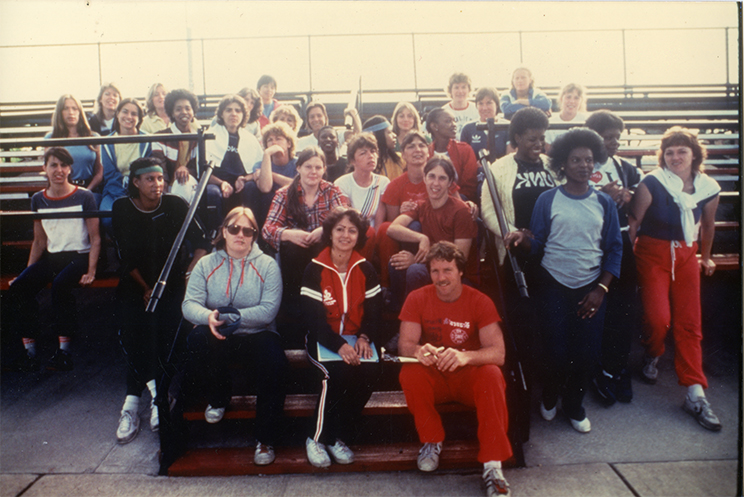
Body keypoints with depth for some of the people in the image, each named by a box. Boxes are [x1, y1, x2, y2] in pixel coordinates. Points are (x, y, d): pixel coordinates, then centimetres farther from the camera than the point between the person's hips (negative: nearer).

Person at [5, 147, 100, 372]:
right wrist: (28, 271, 5)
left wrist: (91, 271, -14)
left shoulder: (84, 197, -2)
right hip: (51, 257, 5)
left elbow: (95, 239, -3)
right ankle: (30, 353, -14)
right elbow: (39, 241, 16)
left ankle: (64, 352, -25)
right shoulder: (38, 200, 11)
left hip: (79, 256, -4)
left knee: (60, 284, -34)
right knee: (17, 288, -20)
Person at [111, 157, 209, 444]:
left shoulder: (175, 205, -2)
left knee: (164, 324, -22)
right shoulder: (121, 209, 1)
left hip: (170, 279, -1)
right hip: (135, 281, 1)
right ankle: (158, 393, -15)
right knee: (131, 323, -23)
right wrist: (145, 288, -7)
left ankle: (133, 401, -12)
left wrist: (190, 273, -16)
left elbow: (201, 243, -3)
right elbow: (126, 257, 1)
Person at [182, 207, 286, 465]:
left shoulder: (267, 265, 3)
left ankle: (265, 439, -9)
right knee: (197, 339, -31)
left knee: (275, 364, -30)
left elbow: (269, 310, -9)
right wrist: (208, 317, -26)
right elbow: (189, 304, -4)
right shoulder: (206, 264, 9)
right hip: (218, 336, 1)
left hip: (256, 334, -1)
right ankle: (218, 398, 0)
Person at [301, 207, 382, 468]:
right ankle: (317, 439, -10)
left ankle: (338, 437, -7)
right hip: (322, 339, -3)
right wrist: (339, 346, -26)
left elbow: (374, 309, 5)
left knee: (370, 370, -26)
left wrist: (364, 337, -16)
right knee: (337, 371, -32)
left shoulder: (365, 269, 7)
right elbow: (312, 317, -12)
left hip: (355, 337, 3)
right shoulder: (315, 269, -4)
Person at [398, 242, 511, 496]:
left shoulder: (480, 301, -10)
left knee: (492, 375, -32)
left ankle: (492, 465, -23)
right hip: (433, 377, 1)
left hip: (470, 377, -1)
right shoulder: (417, 299, -7)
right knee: (409, 373, -29)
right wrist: (419, 351, -39)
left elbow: (498, 353, -19)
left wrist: (465, 356, -41)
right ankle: (432, 441, -5)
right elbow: (405, 344, -13)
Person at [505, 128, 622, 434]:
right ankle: (549, 397, 28)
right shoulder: (548, 200, -1)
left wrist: (601, 289, -4)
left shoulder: (604, 202, 5)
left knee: (587, 352, -1)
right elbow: (538, 245, -3)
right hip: (554, 286, -2)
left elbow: (614, 249, 6)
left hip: (591, 289, 2)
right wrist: (521, 239, -25)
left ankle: (573, 403, 27)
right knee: (556, 351, -3)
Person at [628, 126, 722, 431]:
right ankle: (652, 357, 20)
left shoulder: (708, 188, 0)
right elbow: (632, 222, -9)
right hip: (653, 254, -3)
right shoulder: (651, 184, -13)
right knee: (658, 319, -15)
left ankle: (695, 394, 8)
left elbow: (708, 225, 17)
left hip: (687, 256, 4)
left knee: (689, 325, 1)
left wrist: (705, 257, 28)